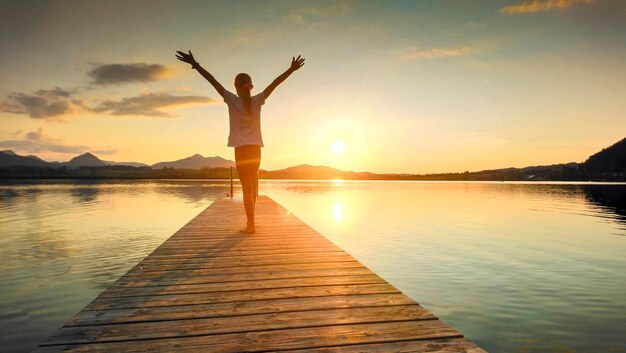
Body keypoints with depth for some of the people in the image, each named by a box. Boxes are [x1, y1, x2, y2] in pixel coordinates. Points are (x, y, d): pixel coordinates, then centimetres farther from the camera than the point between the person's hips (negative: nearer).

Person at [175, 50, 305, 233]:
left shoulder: (232, 101, -6)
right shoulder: (257, 101, 0)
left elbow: (212, 80, -6)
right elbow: (275, 83, 0)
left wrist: (195, 64, -4)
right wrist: (291, 69, 2)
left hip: (241, 148, -4)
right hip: (256, 148, 4)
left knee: (247, 186, -4)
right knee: (253, 183, 17)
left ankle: (251, 224, -7)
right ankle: (250, 220, 31)